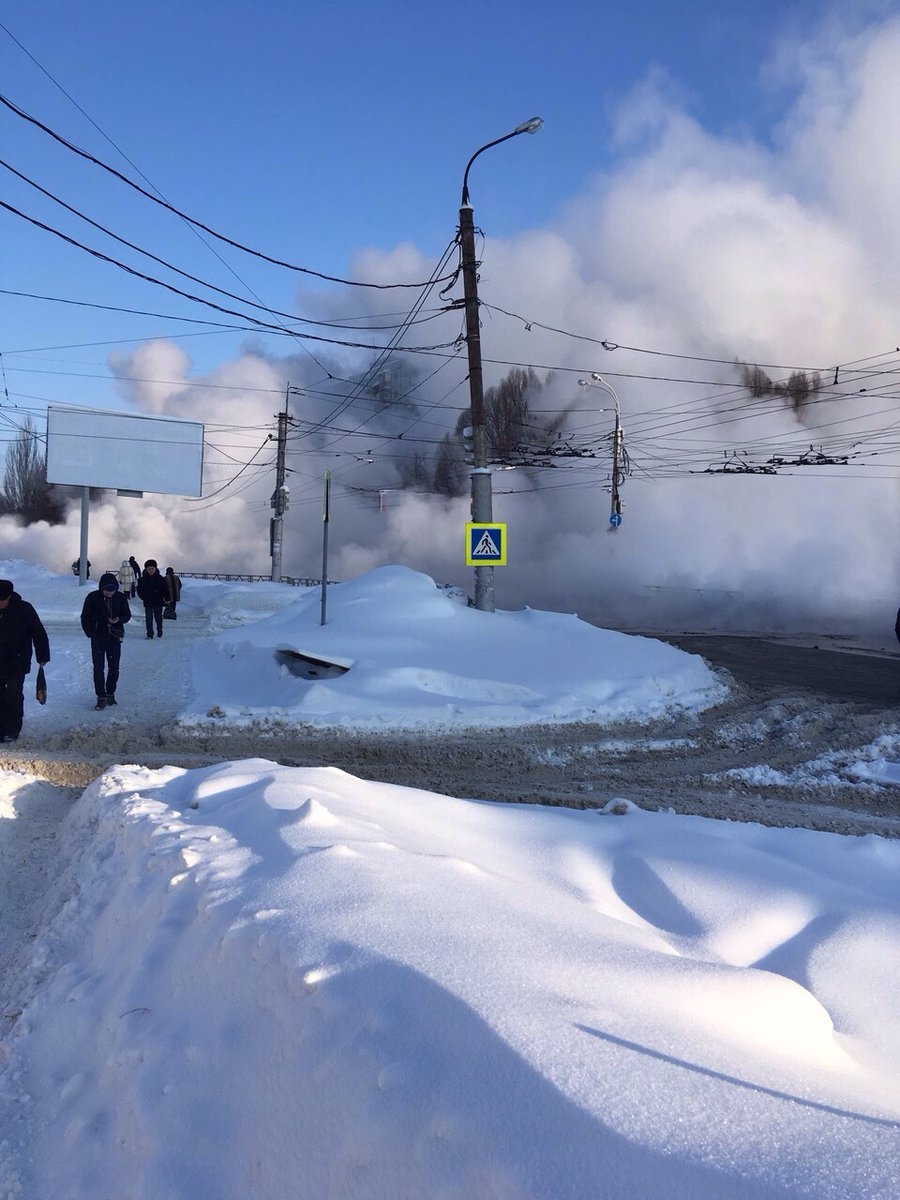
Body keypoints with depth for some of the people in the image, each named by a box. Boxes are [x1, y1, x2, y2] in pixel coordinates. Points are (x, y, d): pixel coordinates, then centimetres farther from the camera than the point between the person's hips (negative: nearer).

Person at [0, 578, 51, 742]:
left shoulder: (24, 609, -9)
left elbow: (39, 634, -5)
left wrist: (42, 657, -7)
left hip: (17, 662, -4)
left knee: (14, 694, -6)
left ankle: (13, 729, 3)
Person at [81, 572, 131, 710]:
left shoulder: (120, 598, -2)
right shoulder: (92, 598, -7)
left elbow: (127, 615, 8)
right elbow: (85, 617, 0)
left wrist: (119, 619, -14)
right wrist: (91, 634, -8)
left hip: (115, 638, 2)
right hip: (98, 638, -2)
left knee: (114, 667, 7)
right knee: (99, 668, -3)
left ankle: (110, 693, 23)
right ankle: (101, 697, 3)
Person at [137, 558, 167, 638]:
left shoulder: (160, 579, -1)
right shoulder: (143, 580, -1)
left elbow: (165, 590, 5)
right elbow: (139, 590, 6)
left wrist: (163, 597, -6)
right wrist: (144, 597, -5)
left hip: (158, 602, 0)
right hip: (147, 603, 0)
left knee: (158, 617, 10)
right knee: (149, 618, 0)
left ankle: (159, 631, 29)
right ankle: (149, 633, 6)